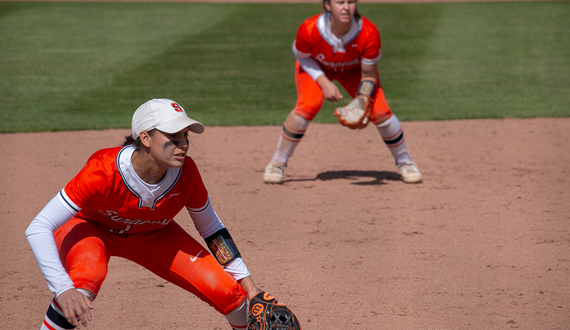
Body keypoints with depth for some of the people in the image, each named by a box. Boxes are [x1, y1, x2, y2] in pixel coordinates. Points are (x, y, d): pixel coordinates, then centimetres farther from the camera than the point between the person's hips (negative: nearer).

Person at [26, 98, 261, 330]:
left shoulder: (186, 173, -26)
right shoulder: (104, 171, -39)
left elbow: (211, 228, -6)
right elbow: (38, 228, -40)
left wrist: (245, 280, -10)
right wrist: (63, 289, -52)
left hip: (152, 233, 4)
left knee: (226, 291, -10)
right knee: (89, 274, -40)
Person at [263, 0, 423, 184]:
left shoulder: (368, 32, -37)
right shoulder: (308, 30, -38)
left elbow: (368, 74, -24)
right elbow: (303, 57, -15)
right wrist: (324, 83, -27)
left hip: (354, 69, 1)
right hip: (316, 67, -1)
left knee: (380, 111, -13)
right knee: (308, 105, -27)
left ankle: (404, 162, 12)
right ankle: (277, 163, -11)